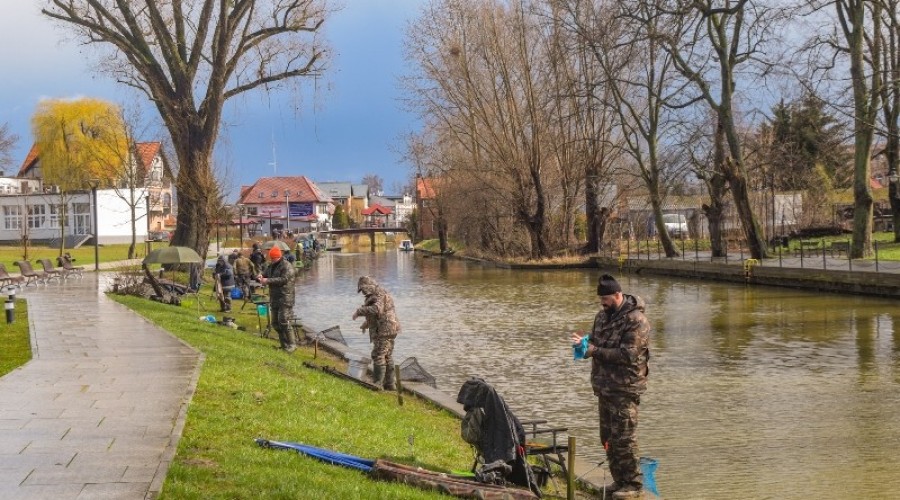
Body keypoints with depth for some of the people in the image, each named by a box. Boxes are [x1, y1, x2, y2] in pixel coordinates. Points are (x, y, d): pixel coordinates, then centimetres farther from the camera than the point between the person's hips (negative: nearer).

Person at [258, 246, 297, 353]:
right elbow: (264, 274, 18)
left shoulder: (287, 266, -12)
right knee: (275, 323, 11)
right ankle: (284, 344, 19)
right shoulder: (271, 266, 16)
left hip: (285, 299, -9)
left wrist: (268, 280, -25)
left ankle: (291, 345, -7)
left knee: (284, 322, -14)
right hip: (274, 298, 9)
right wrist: (260, 277, -8)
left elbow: (284, 279, -23)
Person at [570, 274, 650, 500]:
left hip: (625, 388, -8)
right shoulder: (602, 316, 11)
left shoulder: (636, 320, -15)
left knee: (623, 438, -6)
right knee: (608, 437, 14)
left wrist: (596, 351, -21)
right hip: (605, 386, 8)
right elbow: (596, 343, 18)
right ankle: (619, 480, 25)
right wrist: (584, 344, -6)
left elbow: (627, 354, -22)